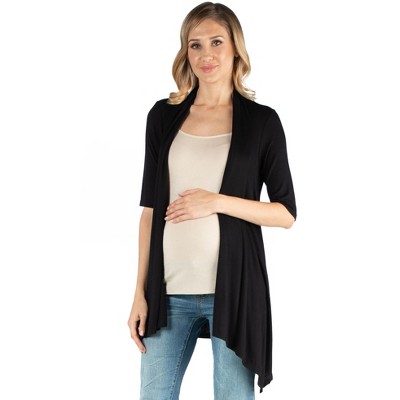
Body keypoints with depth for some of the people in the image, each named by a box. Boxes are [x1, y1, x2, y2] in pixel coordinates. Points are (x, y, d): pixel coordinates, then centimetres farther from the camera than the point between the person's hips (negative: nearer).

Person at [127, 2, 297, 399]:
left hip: (233, 288, -2)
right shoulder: (164, 116, 6)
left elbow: (286, 213, 0)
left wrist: (217, 202, -13)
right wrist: (140, 292, 4)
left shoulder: (262, 121, 0)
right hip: (170, 290, 2)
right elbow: (149, 207, 8)